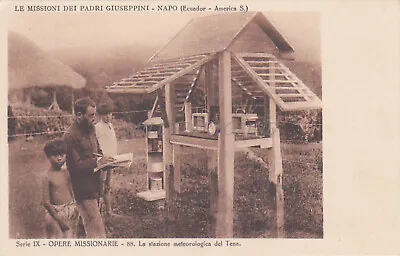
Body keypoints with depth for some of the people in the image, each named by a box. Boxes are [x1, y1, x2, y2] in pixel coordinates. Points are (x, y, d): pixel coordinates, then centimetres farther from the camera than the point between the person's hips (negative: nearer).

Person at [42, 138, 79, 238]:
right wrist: (59, 219, -14)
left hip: (70, 209, 5)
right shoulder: (48, 177, -14)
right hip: (55, 212, -5)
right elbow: (46, 202, -14)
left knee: (70, 236, 14)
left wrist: (75, 207, -4)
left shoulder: (66, 172, 1)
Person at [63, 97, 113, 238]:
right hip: (83, 188, -8)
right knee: (96, 228, -7)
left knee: (88, 223, 16)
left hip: (94, 183, 8)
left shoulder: (90, 129, 11)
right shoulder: (70, 135, -17)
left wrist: (106, 160, 5)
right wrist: (97, 162, -22)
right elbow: (75, 165, -19)